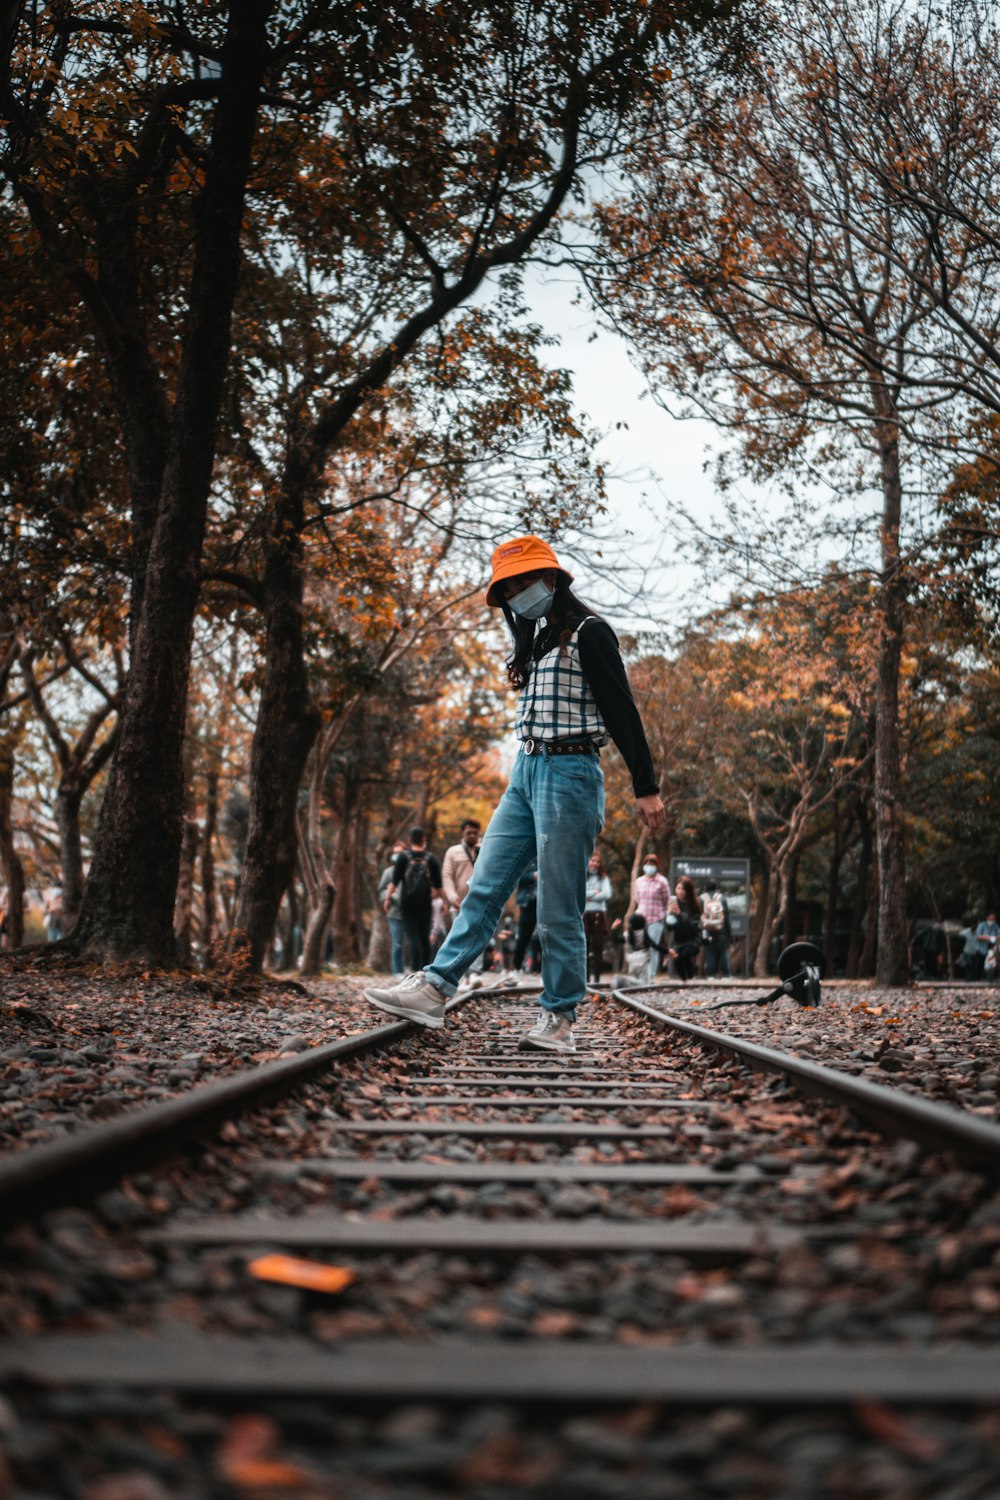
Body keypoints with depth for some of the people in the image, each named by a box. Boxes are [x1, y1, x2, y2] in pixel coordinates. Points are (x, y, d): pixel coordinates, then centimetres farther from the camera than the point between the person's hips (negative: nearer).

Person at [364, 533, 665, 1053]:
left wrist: (646, 789, -13)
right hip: (524, 774, 8)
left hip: (569, 773, -8)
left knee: (558, 908, -4)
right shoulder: (536, 640, 20)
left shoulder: (588, 633, -6)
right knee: (483, 887, 2)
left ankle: (559, 1018, 4)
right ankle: (434, 989, -1)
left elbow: (623, 713, -10)